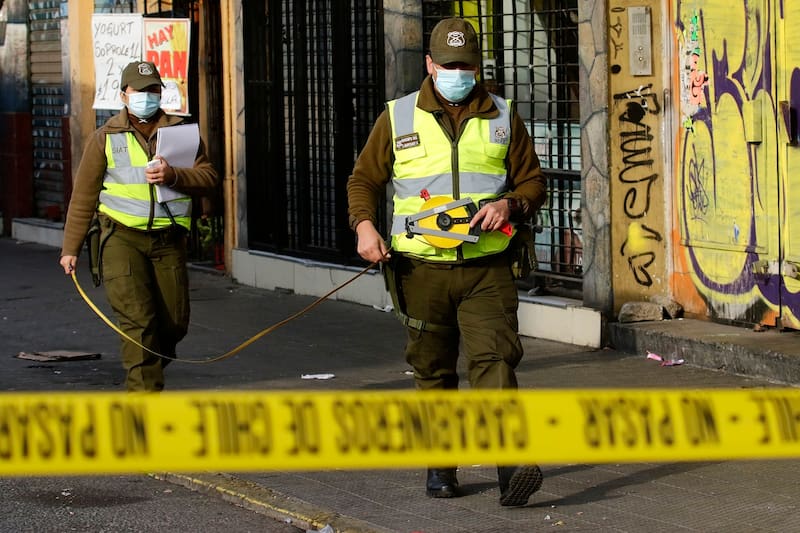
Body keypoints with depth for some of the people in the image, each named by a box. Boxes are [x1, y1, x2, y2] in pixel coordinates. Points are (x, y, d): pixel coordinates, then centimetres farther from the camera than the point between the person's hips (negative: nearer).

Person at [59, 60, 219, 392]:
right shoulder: (106, 137, 5)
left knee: (175, 322, 5)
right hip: (122, 237, -2)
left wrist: (173, 176, -18)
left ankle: (145, 375, 32)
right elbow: (84, 196, 6)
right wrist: (70, 248, 3)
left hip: (168, 240, 2)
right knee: (137, 319, -14)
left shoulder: (181, 131, 9)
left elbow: (209, 177, 2)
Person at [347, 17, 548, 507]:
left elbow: (533, 181, 12)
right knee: (433, 370, 8)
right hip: (423, 269, 1)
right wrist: (364, 226, -6)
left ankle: (510, 466, -23)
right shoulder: (398, 118, 7)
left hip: (487, 269, -1)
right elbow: (364, 179, 12)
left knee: (494, 359, -15)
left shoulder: (503, 118, 9)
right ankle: (440, 464, 20)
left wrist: (510, 204, -10)